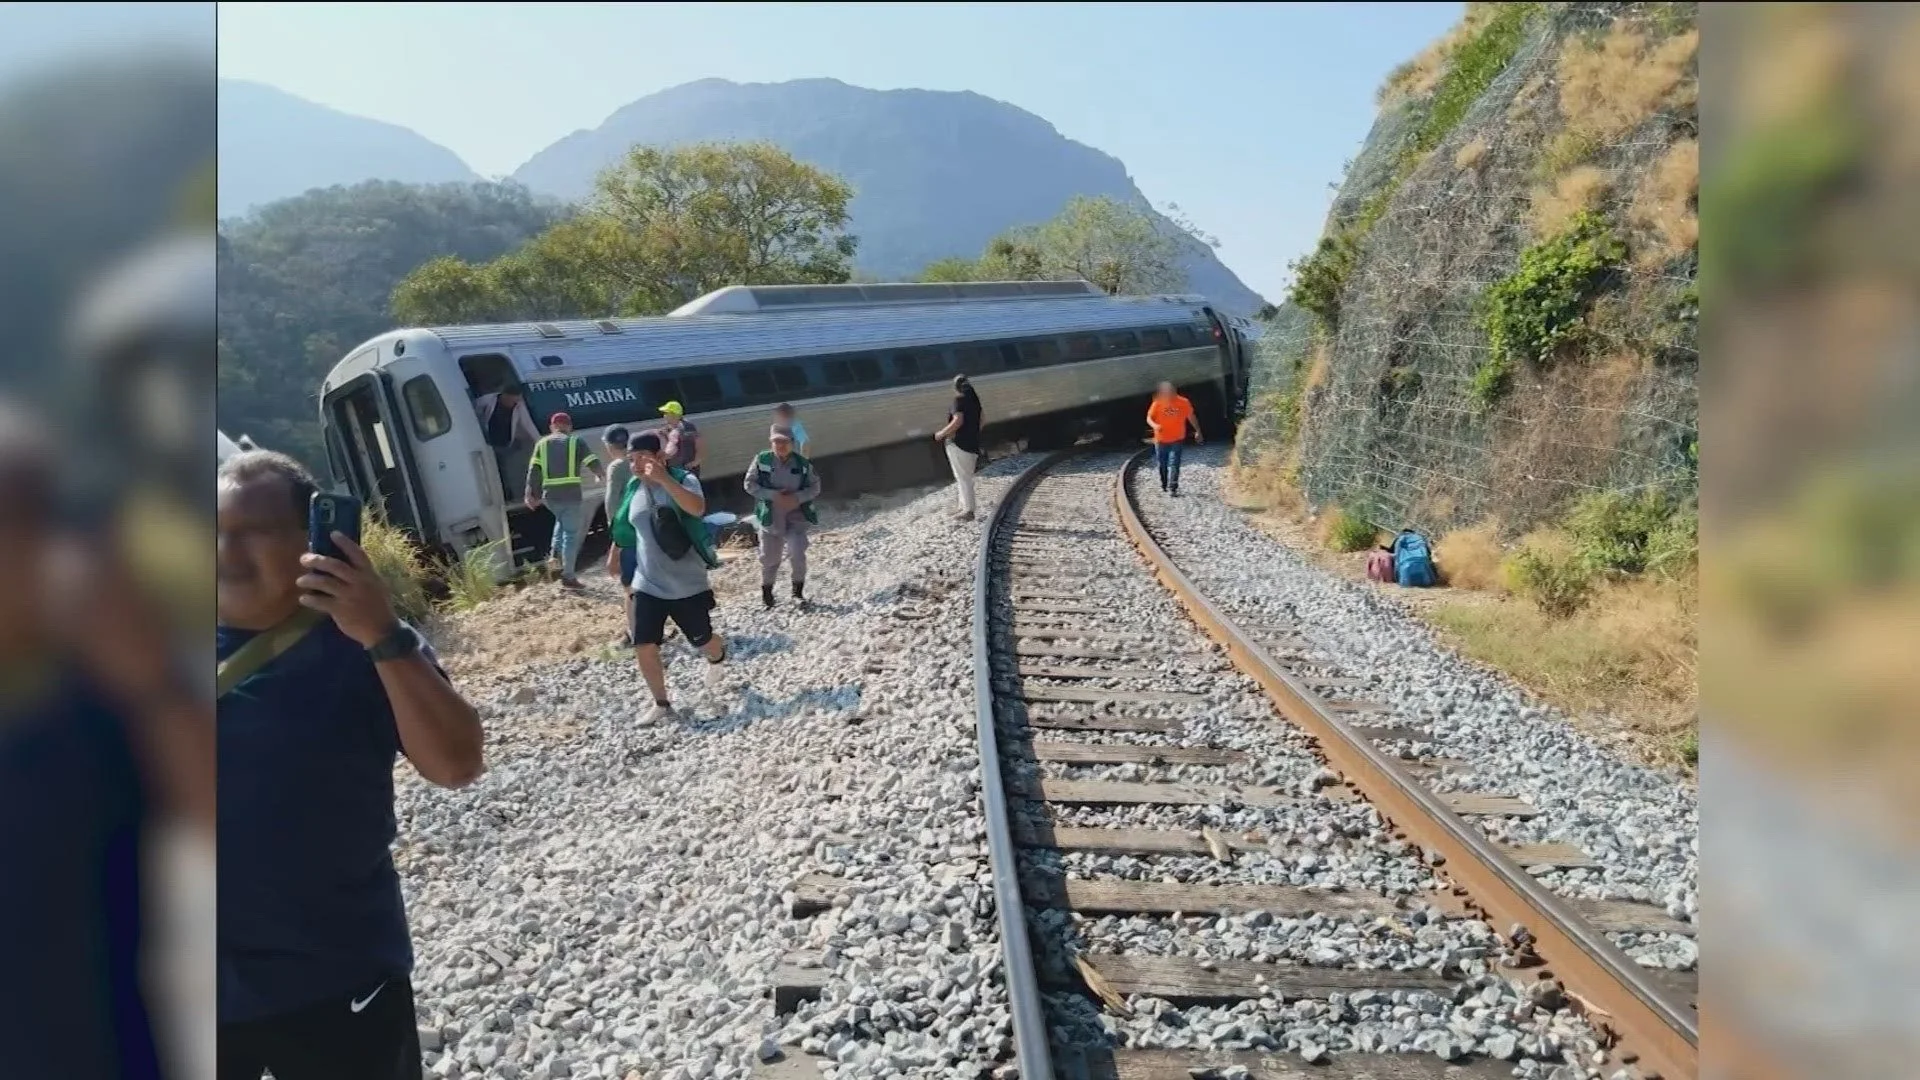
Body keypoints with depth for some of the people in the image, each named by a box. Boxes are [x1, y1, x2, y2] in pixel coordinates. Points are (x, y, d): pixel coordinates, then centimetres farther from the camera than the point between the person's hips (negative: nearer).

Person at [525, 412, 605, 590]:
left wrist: (530, 495, 6)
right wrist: (602, 477, 20)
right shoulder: (576, 441, 4)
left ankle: (556, 556, 16)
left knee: (562, 521, 33)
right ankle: (568, 576, 3)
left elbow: (533, 471, 5)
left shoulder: (542, 443, 13)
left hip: (550, 496, 4)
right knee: (571, 534, 3)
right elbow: (593, 463, 0)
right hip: (571, 494, -4)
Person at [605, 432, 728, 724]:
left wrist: (664, 478, -45)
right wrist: (614, 554, 28)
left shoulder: (683, 479, -15)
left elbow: (698, 508, -38)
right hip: (647, 585, 4)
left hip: (687, 584, -4)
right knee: (644, 647, -2)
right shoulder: (633, 488, 2)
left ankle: (718, 659, 49)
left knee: (702, 641, 12)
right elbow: (624, 526, 20)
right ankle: (661, 704, 18)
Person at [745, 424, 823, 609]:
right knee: (769, 558, 12)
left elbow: (815, 487, -1)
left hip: (796, 517, 0)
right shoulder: (762, 460, -10)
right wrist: (773, 495, -20)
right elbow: (749, 484, -8)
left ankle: (798, 591, 10)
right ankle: (766, 591, 37)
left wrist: (797, 498, -19)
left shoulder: (802, 463, -8)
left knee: (797, 554, -14)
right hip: (770, 517, 0)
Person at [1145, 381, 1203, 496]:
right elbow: (1149, 418, -7)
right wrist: (1154, 425, -29)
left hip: (1177, 440, -2)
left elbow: (1191, 417, 5)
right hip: (1161, 439, 2)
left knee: (1174, 465, -13)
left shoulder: (1183, 402, -9)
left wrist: (1197, 431, 11)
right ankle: (1163, 485, 34)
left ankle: (1173, 489, -14)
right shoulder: (1158, 403, -10)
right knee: (1162, 464, 13)